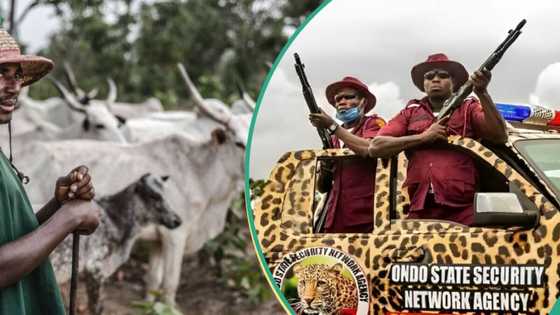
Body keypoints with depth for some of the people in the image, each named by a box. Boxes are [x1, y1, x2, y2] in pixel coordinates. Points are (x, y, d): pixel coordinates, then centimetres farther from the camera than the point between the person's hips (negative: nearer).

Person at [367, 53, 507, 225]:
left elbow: (500, 137, -4)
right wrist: (423, 137, -2)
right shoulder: (410, 113, 17)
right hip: (420, 212, 2)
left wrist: (482, 94, -14)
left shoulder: (469, 109, 13)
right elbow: (375, 148, 5)